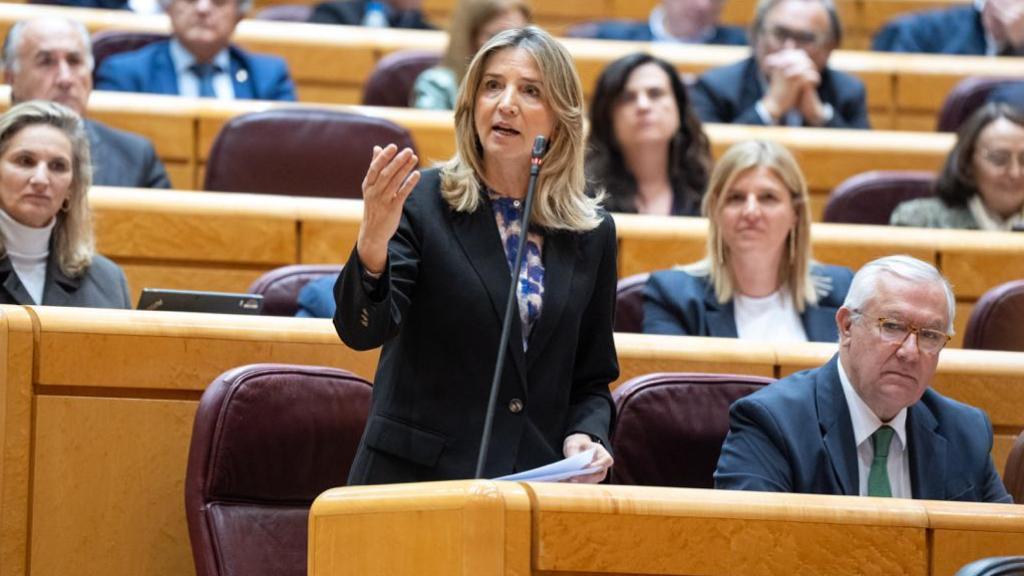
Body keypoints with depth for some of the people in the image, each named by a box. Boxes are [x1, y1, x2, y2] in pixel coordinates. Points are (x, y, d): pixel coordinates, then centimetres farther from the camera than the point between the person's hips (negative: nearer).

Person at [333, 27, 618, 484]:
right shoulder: (419, 203, -2)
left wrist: (585, 436, -6)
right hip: (415, 478, -3)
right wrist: (372, 244, -33)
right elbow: (362, 330, -15)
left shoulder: (592, 234, 7)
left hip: (538, 482, 3)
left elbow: (592, 379, 14)